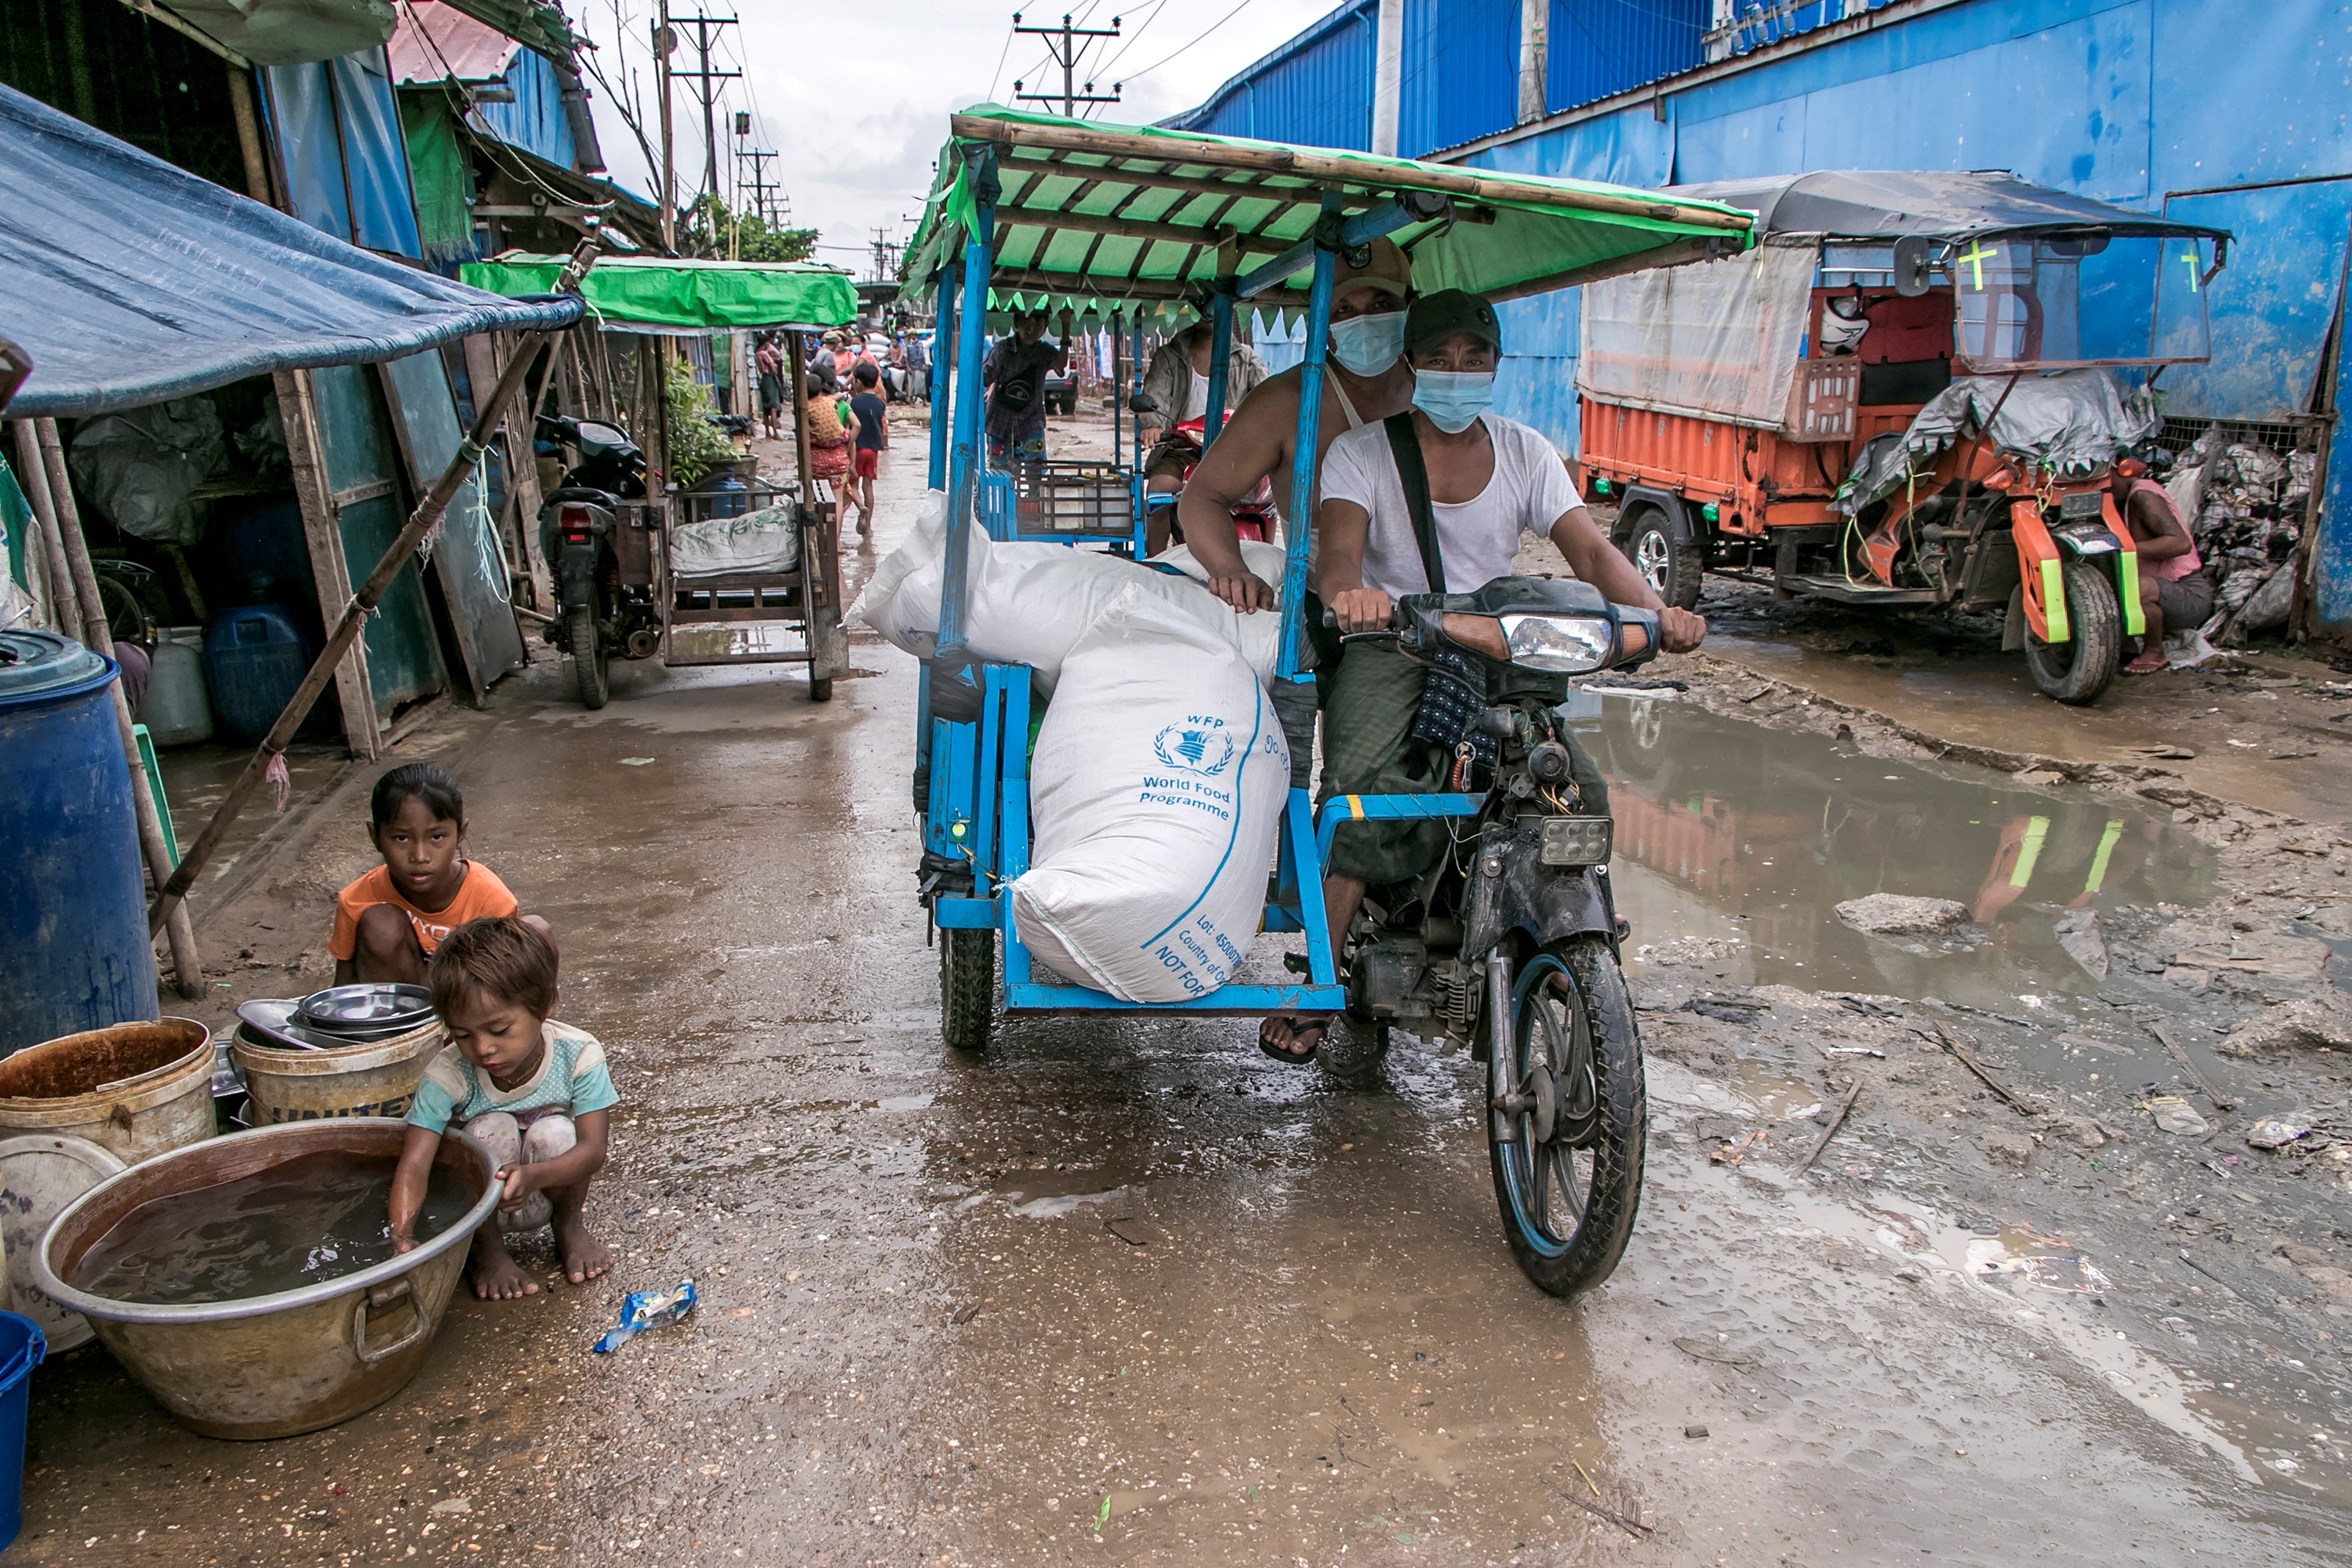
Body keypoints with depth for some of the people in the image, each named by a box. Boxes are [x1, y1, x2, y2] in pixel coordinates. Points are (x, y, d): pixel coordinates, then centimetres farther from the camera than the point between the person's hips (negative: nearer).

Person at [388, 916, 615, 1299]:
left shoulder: (579, 1056, -23)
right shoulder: (446, 1076, -24)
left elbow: (593, 1149, -28)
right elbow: (412, 1169, -30)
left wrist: (533, 1176, -48)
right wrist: (402, 1238, -49)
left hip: (550, 1191, 1)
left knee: (556, 1134, -29)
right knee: (491, 1130, -29)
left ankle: (571, 1228, 1)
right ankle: (488, 1249, -6)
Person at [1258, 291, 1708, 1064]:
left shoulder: (1525, 452, 9)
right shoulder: (1362, 452, 0)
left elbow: (1589, 547, -3)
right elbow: (1339, 545, -18)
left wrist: (1654, 610, -24)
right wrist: (1347, 589, -44)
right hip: (1386, 648, -3)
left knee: (1583, 795, -16)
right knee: (1361, 789, -30)